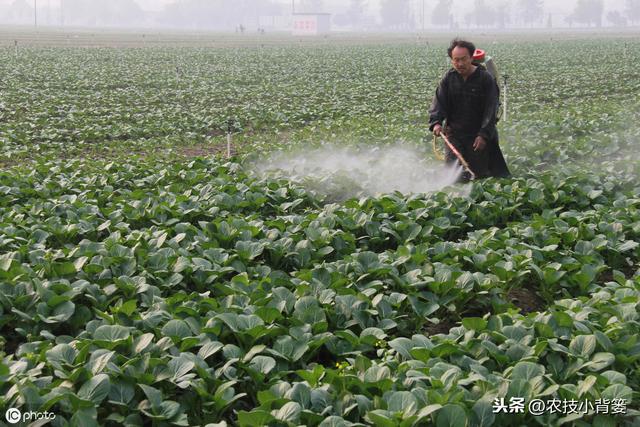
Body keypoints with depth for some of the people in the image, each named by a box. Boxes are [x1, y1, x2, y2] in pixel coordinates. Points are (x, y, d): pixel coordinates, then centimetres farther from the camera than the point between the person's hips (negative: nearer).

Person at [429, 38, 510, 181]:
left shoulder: (486, 79, -7)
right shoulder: (449, 78, 3)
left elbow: (491, 110, -10)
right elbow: (439, 102, -2)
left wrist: (484, 134, -19)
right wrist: (436, 122, -22)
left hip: (478, 136, -2)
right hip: (454, 134, 2)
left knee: (480, 174, 3)